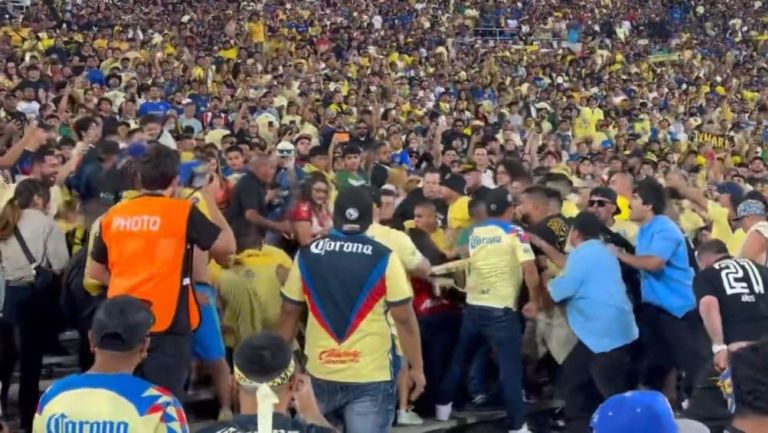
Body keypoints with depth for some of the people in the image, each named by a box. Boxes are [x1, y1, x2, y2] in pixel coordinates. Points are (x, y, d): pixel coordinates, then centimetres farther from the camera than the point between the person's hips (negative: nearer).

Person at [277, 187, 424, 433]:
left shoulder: (307, 256, 0)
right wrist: (416, 367, 0)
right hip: (371, 375, -3)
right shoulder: (384, 259, -9)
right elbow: (404, 318, -9)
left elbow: (289, 313, 7)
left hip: (319, 372, 3)